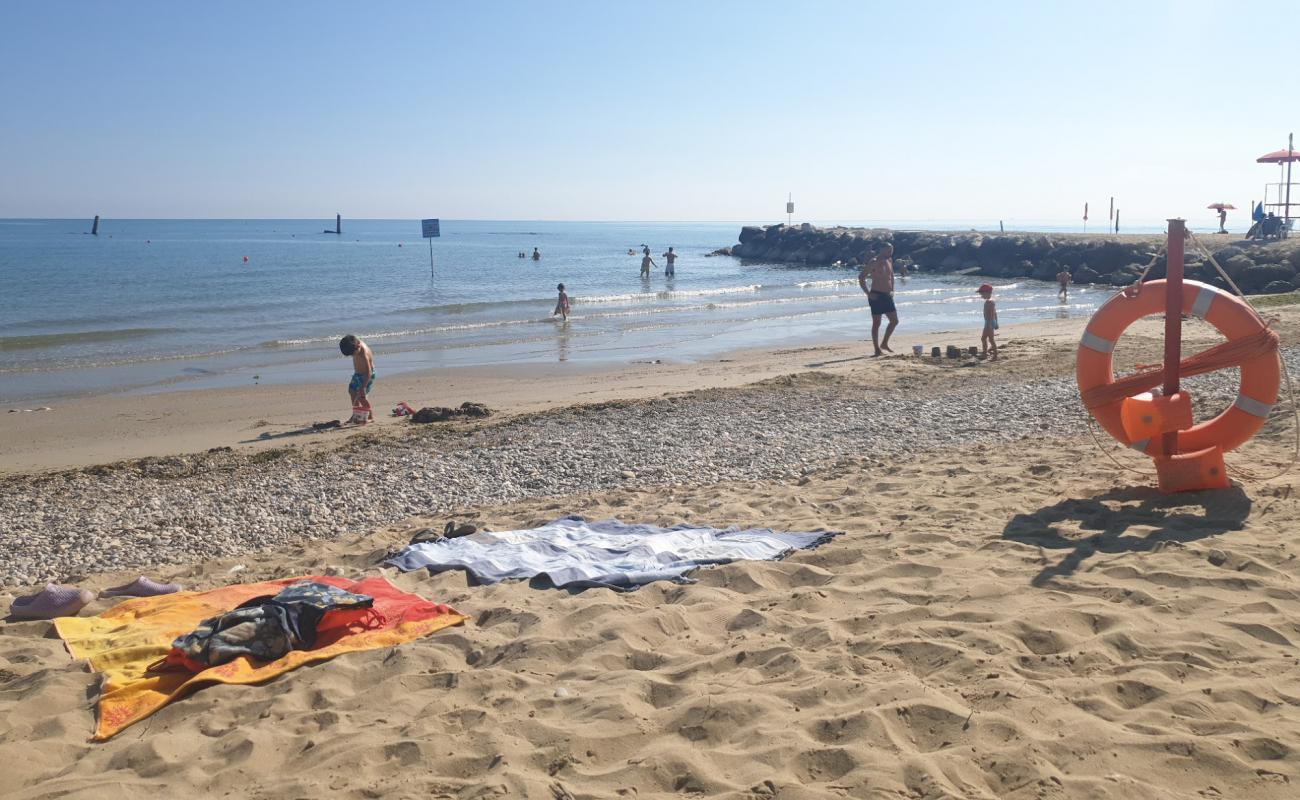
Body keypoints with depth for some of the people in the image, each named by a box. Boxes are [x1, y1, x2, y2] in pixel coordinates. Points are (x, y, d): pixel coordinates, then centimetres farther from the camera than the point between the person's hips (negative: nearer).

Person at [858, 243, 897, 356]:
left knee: (894, 321, 9)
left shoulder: (889, 261, 12)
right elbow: (861, 277, -15)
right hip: (876, 296, -8)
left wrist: (892, 290, 14)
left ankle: (884, 344, 22)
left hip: (887, 296, 8)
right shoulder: (874, 262, -12)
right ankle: (877, 350, 1)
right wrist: (868, 293, -17)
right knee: (876, 323, -3)